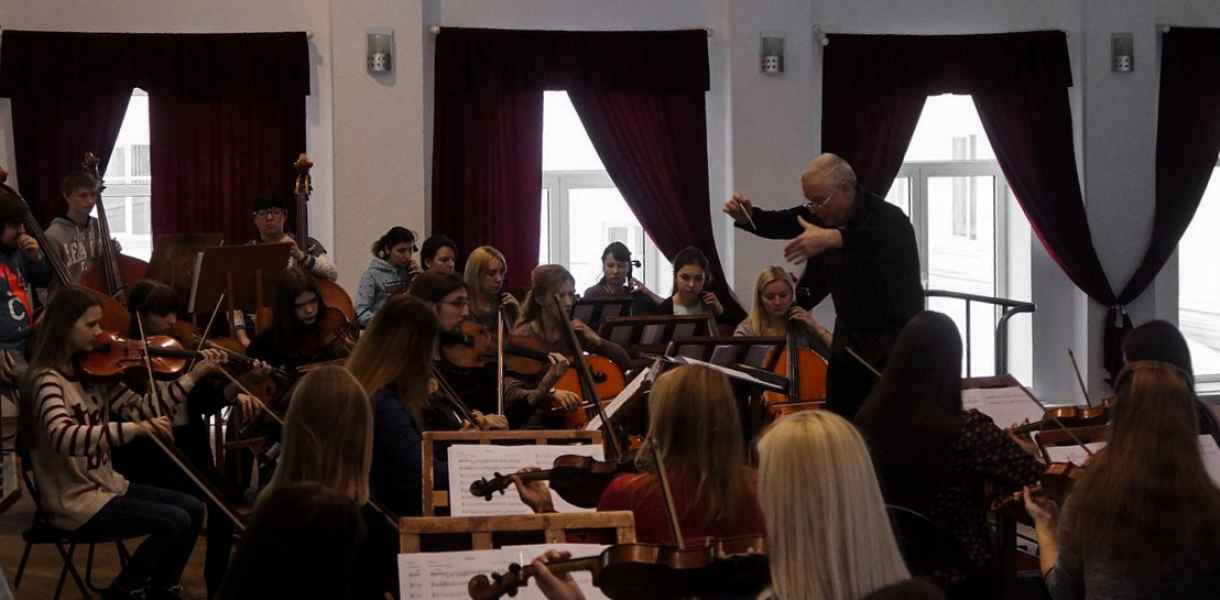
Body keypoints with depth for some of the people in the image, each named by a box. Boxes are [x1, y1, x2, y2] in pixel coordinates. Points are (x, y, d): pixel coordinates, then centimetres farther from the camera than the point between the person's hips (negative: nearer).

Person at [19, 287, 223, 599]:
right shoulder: (47, 380, -21)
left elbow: (142, 408, 5)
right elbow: (63, 437, -39)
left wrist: (192, 376, -4)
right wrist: (135, 429, -47)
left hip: (106, 485, 9)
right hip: (75, 501, -8)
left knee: (193, 509, 4)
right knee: (176, 522, -16)